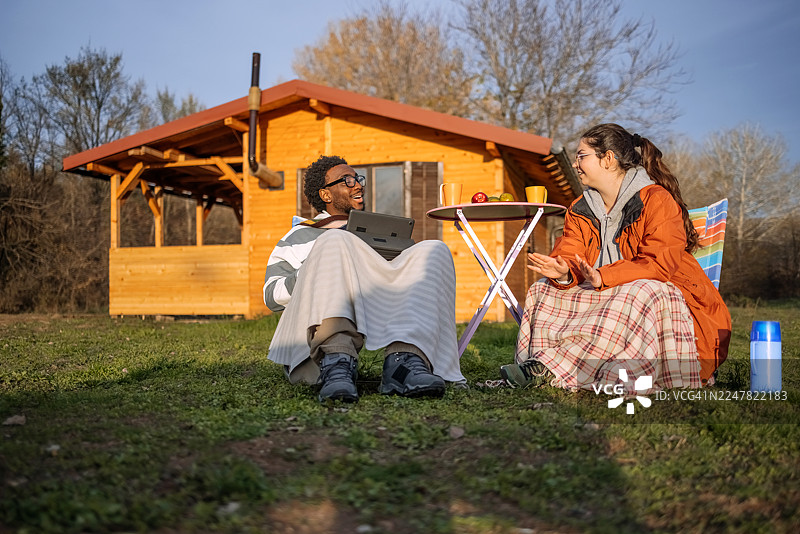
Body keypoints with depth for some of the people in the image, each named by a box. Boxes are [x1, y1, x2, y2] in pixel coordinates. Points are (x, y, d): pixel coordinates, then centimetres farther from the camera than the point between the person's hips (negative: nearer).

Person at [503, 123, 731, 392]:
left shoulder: (658, 200, -11)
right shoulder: (580, 210, 10)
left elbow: (660, 264, -22)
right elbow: (568, 257, -2)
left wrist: (602, 277, -34)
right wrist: (563, 273, -28)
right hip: (605, 297, 6)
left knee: (635, 296, -38)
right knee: (545, 290, -11)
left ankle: (549, 369, -43)